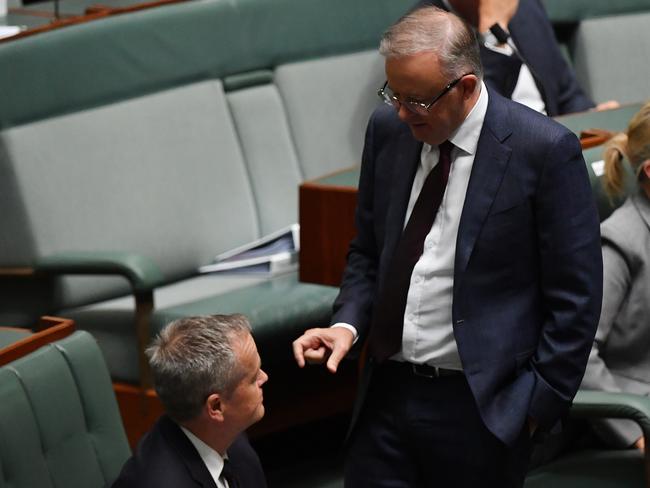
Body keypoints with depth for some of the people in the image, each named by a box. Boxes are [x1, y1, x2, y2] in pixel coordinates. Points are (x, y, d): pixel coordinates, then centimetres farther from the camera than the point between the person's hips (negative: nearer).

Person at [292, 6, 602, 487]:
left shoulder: (544, 150, -13)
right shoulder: (387, 129, 3)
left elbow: (575, 298, -8)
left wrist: (540, 403, -8)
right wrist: (348, 325, -2)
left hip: (480, 408, -4)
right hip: (386, 394, 5)